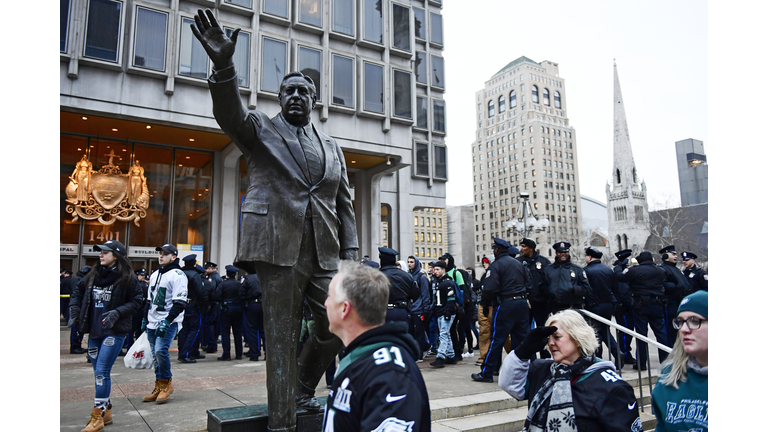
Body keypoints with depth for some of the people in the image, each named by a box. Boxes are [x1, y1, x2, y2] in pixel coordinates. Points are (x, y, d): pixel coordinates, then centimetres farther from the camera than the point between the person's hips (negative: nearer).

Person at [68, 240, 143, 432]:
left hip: (114, 331, -6)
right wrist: (74, 310, 6)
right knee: (99, 372, 14)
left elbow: (136, 301, -9)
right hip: (94, 331, 6)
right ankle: (106, 411, 30)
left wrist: (117, 313, -20)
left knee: (101, 372, -8)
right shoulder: (93, 275, 6)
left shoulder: (127, 278, -10)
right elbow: (78, 292, 19)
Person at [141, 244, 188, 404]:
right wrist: (145, 319, 19)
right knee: (155, 354, 10)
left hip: (169, 322, -8)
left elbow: (180, 303, -17)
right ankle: (159, 388, 20)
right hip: (153, 322, 8)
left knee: (161, 350, -19)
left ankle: (166, 383, 1)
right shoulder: (154, 275, 16)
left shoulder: (177, 275, -11)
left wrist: (167, 322, -22)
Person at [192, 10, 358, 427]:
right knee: (282, 341, 0)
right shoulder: (260, 129, 9)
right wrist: (223, 65, -32)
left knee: (340, 328, 7)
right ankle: (282, 423, 14)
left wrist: (351, 252, 7)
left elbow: (344, 203, 16)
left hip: (324, 254, 5)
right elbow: (229, 114, -14)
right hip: (279, 249, -4)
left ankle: (303, 388, 32)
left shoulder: (331, 147, 19)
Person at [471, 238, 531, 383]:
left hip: (506, 305, -6)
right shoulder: (519, 264, 12)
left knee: (496, 340, -1)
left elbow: (489, 288, -18)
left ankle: (486, 373, 6)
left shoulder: (496, 265, -9)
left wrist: (497, 296, 3)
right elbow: (528, 283, 13)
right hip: (522, 303, 6)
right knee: (523, 338, 12)